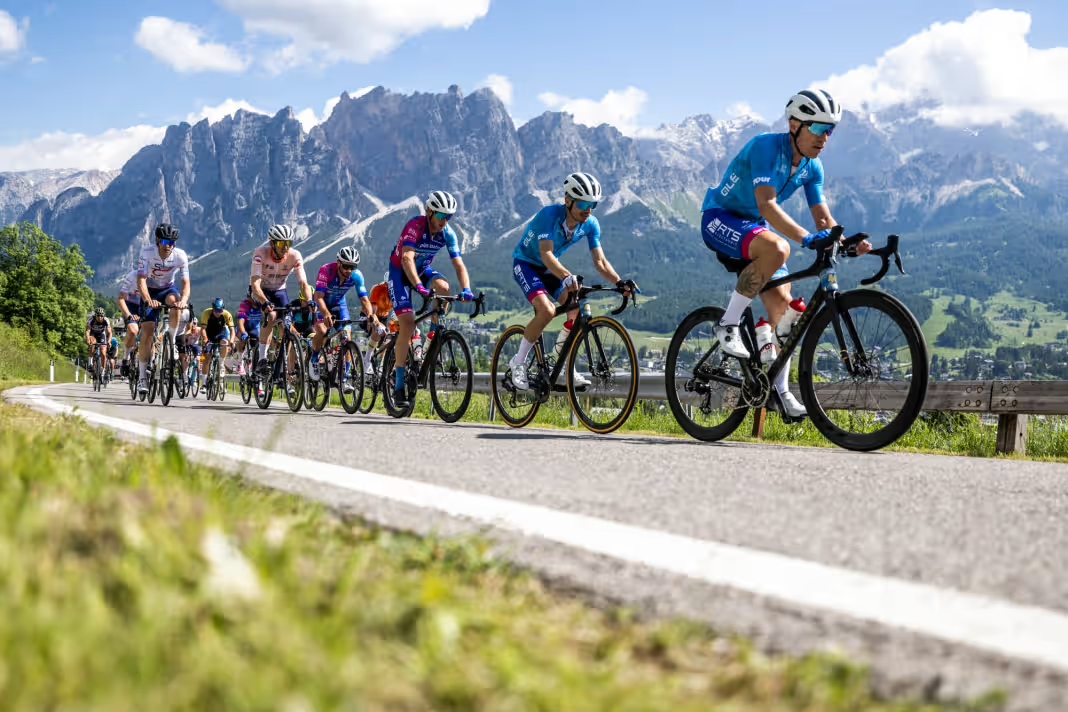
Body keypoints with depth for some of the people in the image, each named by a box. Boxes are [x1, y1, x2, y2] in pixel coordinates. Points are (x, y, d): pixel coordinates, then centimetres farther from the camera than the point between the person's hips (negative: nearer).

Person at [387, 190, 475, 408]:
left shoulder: (448, 234, -14)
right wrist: (419, 286, -56)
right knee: (408, 324, -16)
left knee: (443, 287, -31)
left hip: (423, 269, 4)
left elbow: (459, 264, -17)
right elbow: (406, 259, -42)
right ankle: (399, 386, -11)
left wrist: (466, 289, -35)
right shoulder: (415, 226, -29)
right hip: (400, 271, -4)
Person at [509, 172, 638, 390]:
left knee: (578, 310, -16)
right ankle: (518, 363, -11)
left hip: (550, 268, 6)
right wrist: (567, 276, -57)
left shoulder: (590, 224, -13)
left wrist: (619, 282, -32)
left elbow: (599, 261, -14)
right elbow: (546, 254, -40)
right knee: (547, 310, -29)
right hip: (525, 263, -6)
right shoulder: (550, 214, -30)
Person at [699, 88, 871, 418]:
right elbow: (766, 204, -35)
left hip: (754, 227, 8)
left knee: (782, 303, -3)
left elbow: (824, 220, -1)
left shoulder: (812, 167, 0)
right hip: (719, 218, -8)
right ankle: (728, 325, -23)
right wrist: (806, 237, -47)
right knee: (777, 249, -37)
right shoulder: (767, 146, -24)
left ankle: (780, 389, 8)